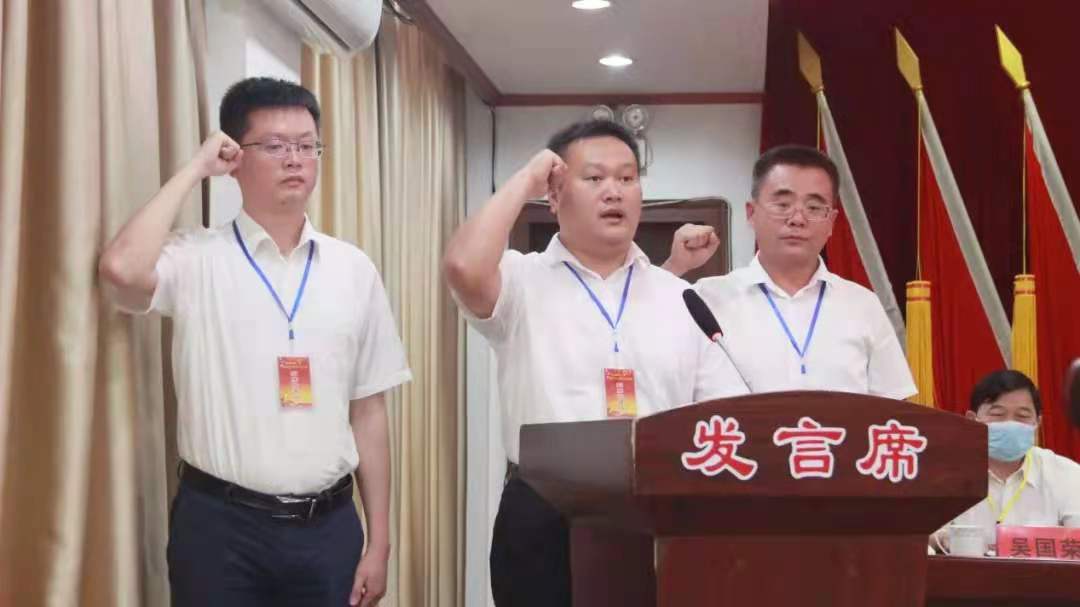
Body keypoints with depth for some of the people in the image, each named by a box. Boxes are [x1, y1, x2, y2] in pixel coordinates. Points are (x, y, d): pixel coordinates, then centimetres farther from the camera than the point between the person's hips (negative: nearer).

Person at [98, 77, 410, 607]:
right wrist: (194, 168, -12)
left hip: (328, 525, 3)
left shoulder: (354, 270, 5)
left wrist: (378, 542, 5)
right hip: (221, 524, -2)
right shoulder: (196, 260, -3)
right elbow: (121, 269, -25)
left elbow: (368, 411, 7)